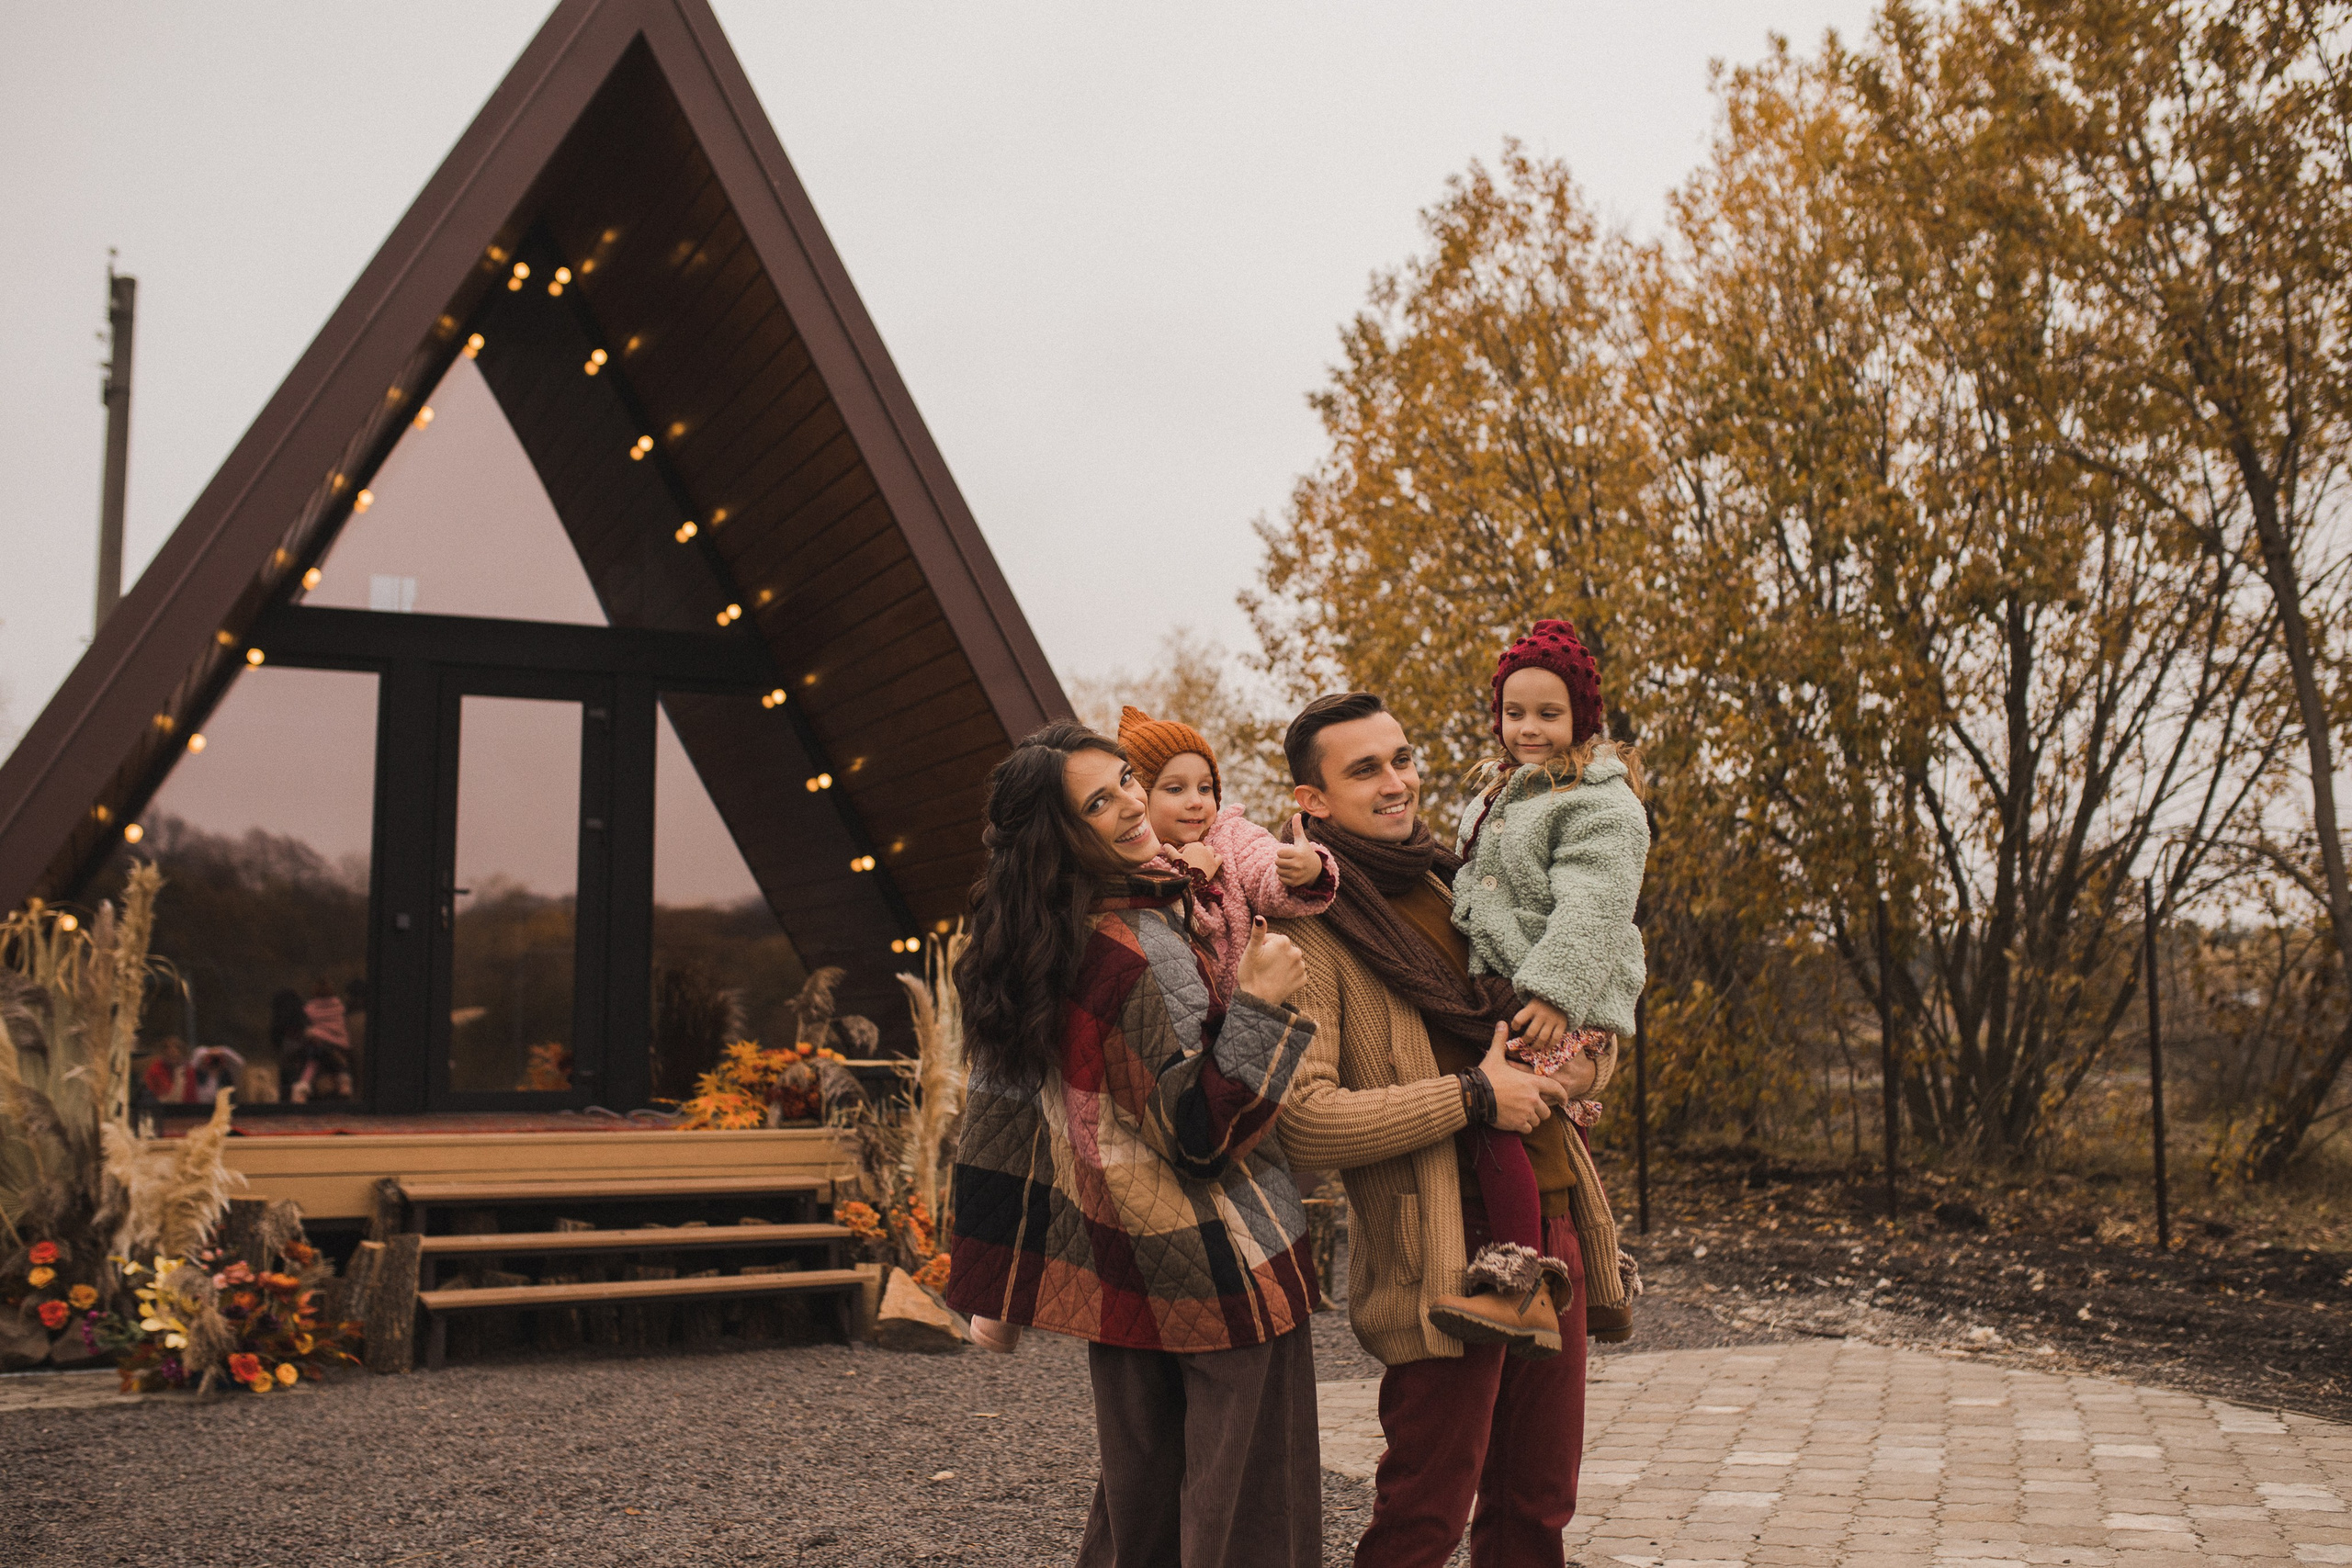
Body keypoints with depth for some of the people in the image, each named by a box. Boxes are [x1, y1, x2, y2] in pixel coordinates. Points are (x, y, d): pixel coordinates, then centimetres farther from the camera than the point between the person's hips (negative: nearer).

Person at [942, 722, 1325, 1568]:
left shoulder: (1050, 942, 5)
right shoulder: (1129, 953, -23)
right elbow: (1199, 1132, -22)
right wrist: (1260, 1003, -21)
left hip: (1121, 1273, 9)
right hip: (1217, 1275, -9)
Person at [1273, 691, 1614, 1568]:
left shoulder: (1450, 886, 15)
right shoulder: (1312, 927, -9)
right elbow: (1302, 1119, -21)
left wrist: (1582, 1065, 2)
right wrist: (1472, 1096, -17)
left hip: (1548, 1229, 7)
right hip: (1444, 1261, -7)